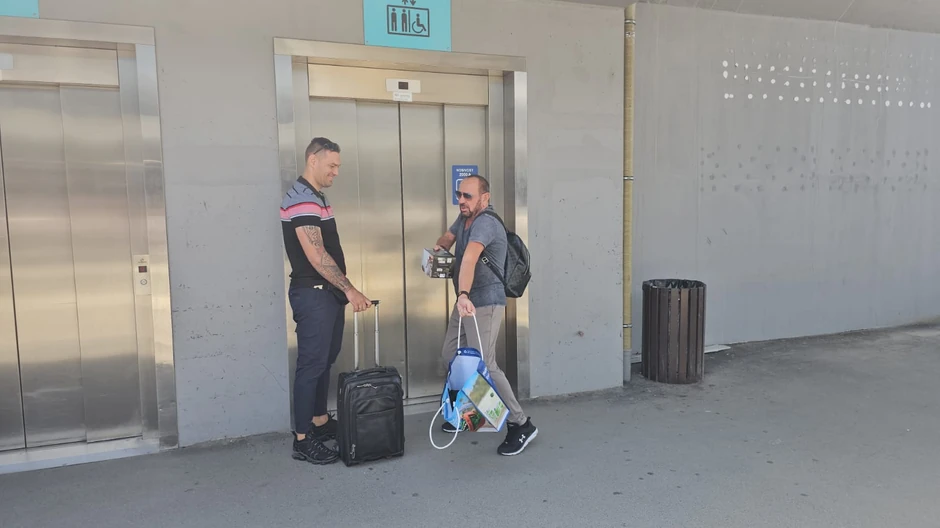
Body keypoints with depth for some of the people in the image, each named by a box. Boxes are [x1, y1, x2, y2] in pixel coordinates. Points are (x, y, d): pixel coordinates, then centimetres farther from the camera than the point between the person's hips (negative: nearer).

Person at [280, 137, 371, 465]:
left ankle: (321, 422, 29)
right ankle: (302, 440, 4)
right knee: (311, 365, -5)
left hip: (328, 292, 10)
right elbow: (316, 256, -24)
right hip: (313, 294, -10)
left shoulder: (317, 197, 15)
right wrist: (350, 290, -23)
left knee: (325, 361, 16)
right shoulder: (302, 200, -17)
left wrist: (341, 290, 20)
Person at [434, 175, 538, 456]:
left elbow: (469, 258, -39)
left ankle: (521, 424, -1)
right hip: (466, 302, 10)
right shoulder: (465, 217, 7)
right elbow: (448, 236, 27)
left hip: (485, 303, -10)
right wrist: (438, 248, 6)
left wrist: (463, 295, -53)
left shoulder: (485, 223, -23)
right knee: (451, 355, 16)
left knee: (484, 364, -13)